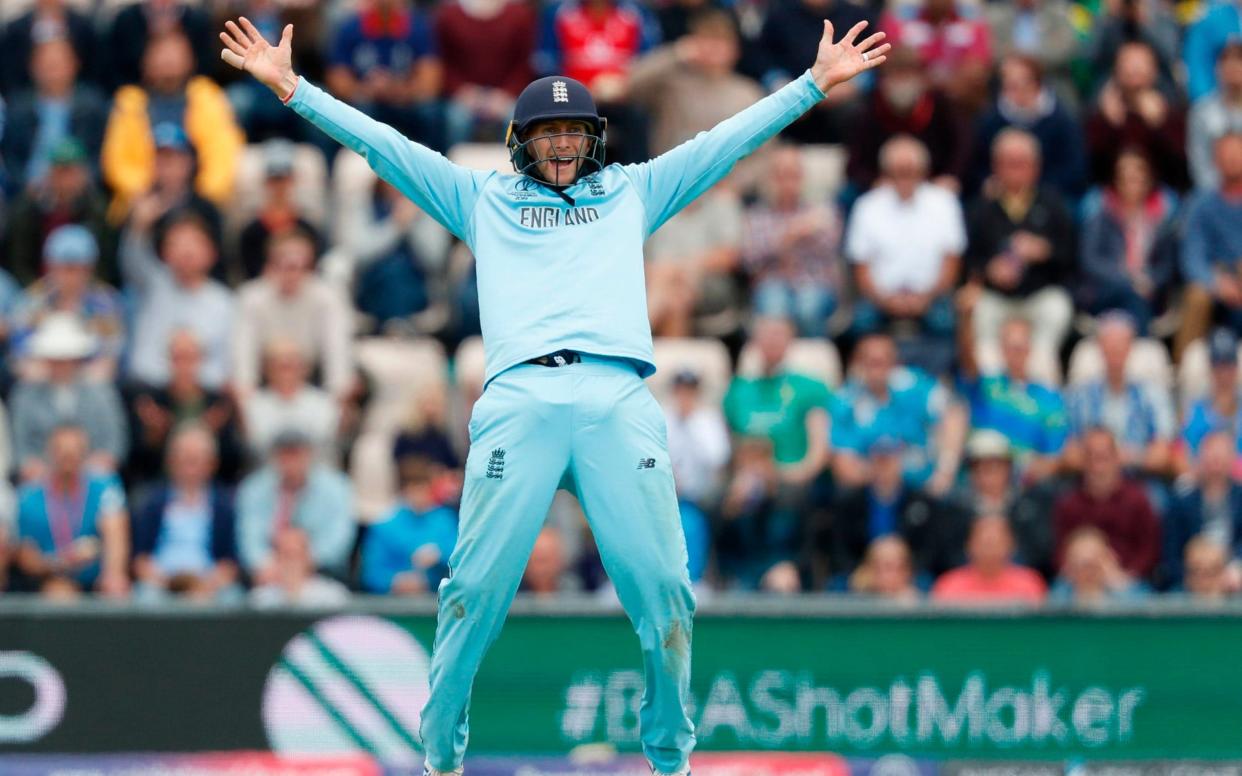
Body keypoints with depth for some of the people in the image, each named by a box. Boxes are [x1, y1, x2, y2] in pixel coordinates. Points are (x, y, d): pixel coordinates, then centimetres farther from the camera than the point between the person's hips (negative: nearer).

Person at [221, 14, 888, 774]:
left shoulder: (632, 192, 27)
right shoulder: (482, 198, 25)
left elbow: (730, 139, 26)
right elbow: (382, 143, 22)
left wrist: (816, 82, 23)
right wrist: (292, 86, 16)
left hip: (620, 400, 1)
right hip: (518, 398, -1)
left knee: (663, 589, -7)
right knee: (477, 589, -7)